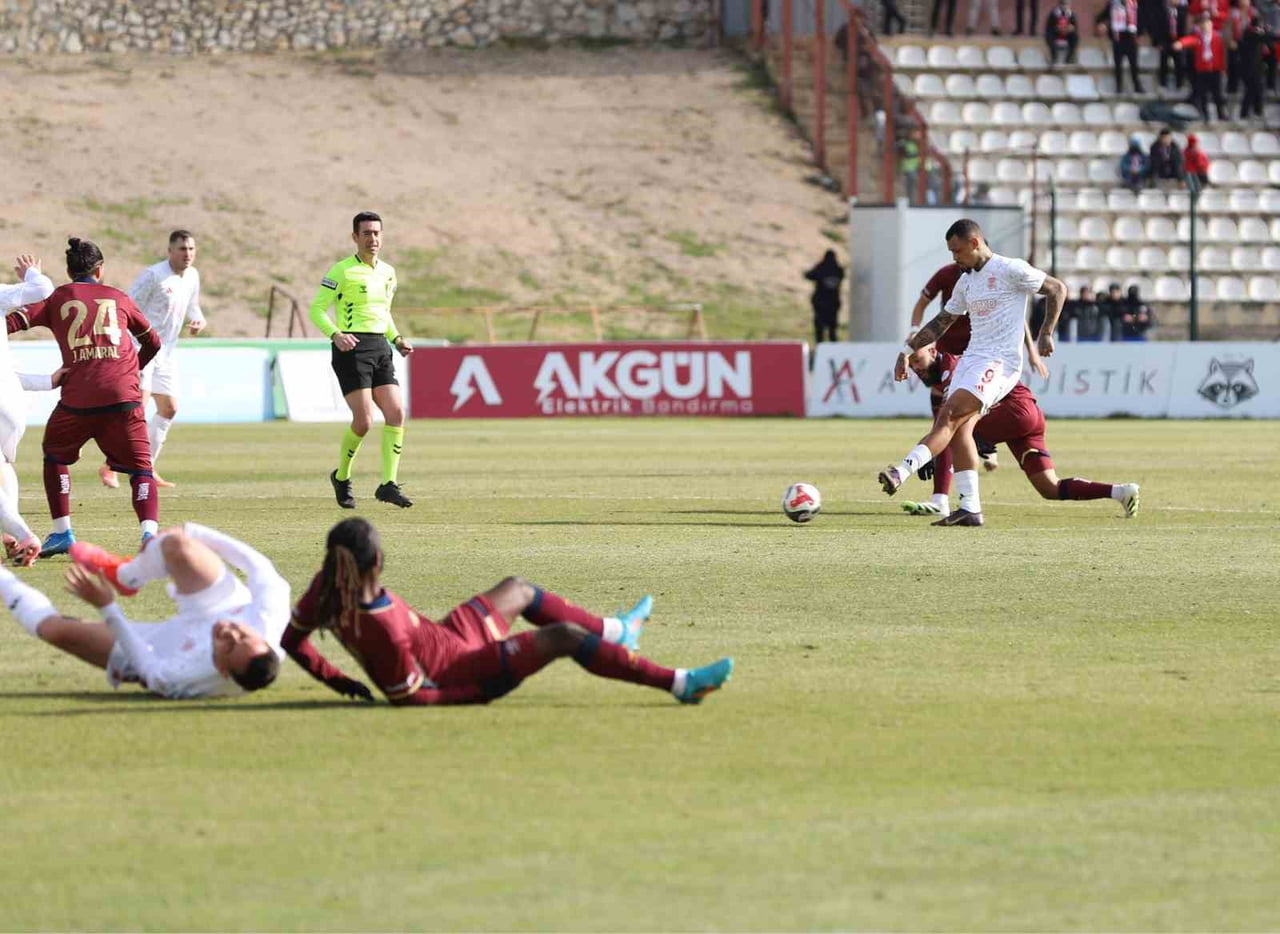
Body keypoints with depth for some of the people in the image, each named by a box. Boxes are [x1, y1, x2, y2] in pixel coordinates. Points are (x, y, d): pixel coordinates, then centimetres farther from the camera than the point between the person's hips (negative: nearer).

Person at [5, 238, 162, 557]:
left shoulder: (57, 298, 13)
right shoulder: (119, 298, 19)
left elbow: (14, 322, 0)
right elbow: (153, 342, 29)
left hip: (77, 399, -1)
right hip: (123, 397, 1)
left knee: (55, 456, 24)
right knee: (141, 468, 6)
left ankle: (62, 533, 17)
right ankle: (150, 532, -19)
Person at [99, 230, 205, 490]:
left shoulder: (192, 276, 9)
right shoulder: (153, 275, -15)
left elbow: (192, 308, 24)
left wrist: (198, 322, 0)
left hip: (166, 352, 9)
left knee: (169, 409, 11)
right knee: (137, 407, -17)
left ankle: (147, 469, 22)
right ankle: (109, 467, -12)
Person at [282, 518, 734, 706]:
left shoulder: (325, 590, -17)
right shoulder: (382, 625, -39)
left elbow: (293, 641, -2)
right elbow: (408, 696, -30)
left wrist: (338, 681, 7)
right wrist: (472, 696, -21)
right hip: (459, 672, -9)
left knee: (518, 591, 24)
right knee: (562, 636, -8)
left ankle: (612, 631, 47)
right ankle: (679, 682, 0)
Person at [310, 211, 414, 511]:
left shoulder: (387, 273, 15)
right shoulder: (342, 270, -6)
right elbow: (317, 309, -6)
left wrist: (397, 339, 11)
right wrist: (335, 334, -23)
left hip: (380, 348, 7)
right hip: (351, 348, -7)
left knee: (396, 413, -7)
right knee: (363, 421, -12)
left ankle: (388, 484, -4)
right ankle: (341, 478, 11)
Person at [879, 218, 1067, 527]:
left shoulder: (1010, 270, -5)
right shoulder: (966, 282, 18)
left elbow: (1057, 289, 0)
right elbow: (941, 322, 27)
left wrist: (1046, 333, -6)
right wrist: (907, 351, 21)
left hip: (999, 362, -8)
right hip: (971, 358, 8)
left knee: (950, 417, -20)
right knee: (959, 428, -7)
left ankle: (902, 471, -30)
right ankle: (970, 509, -7)